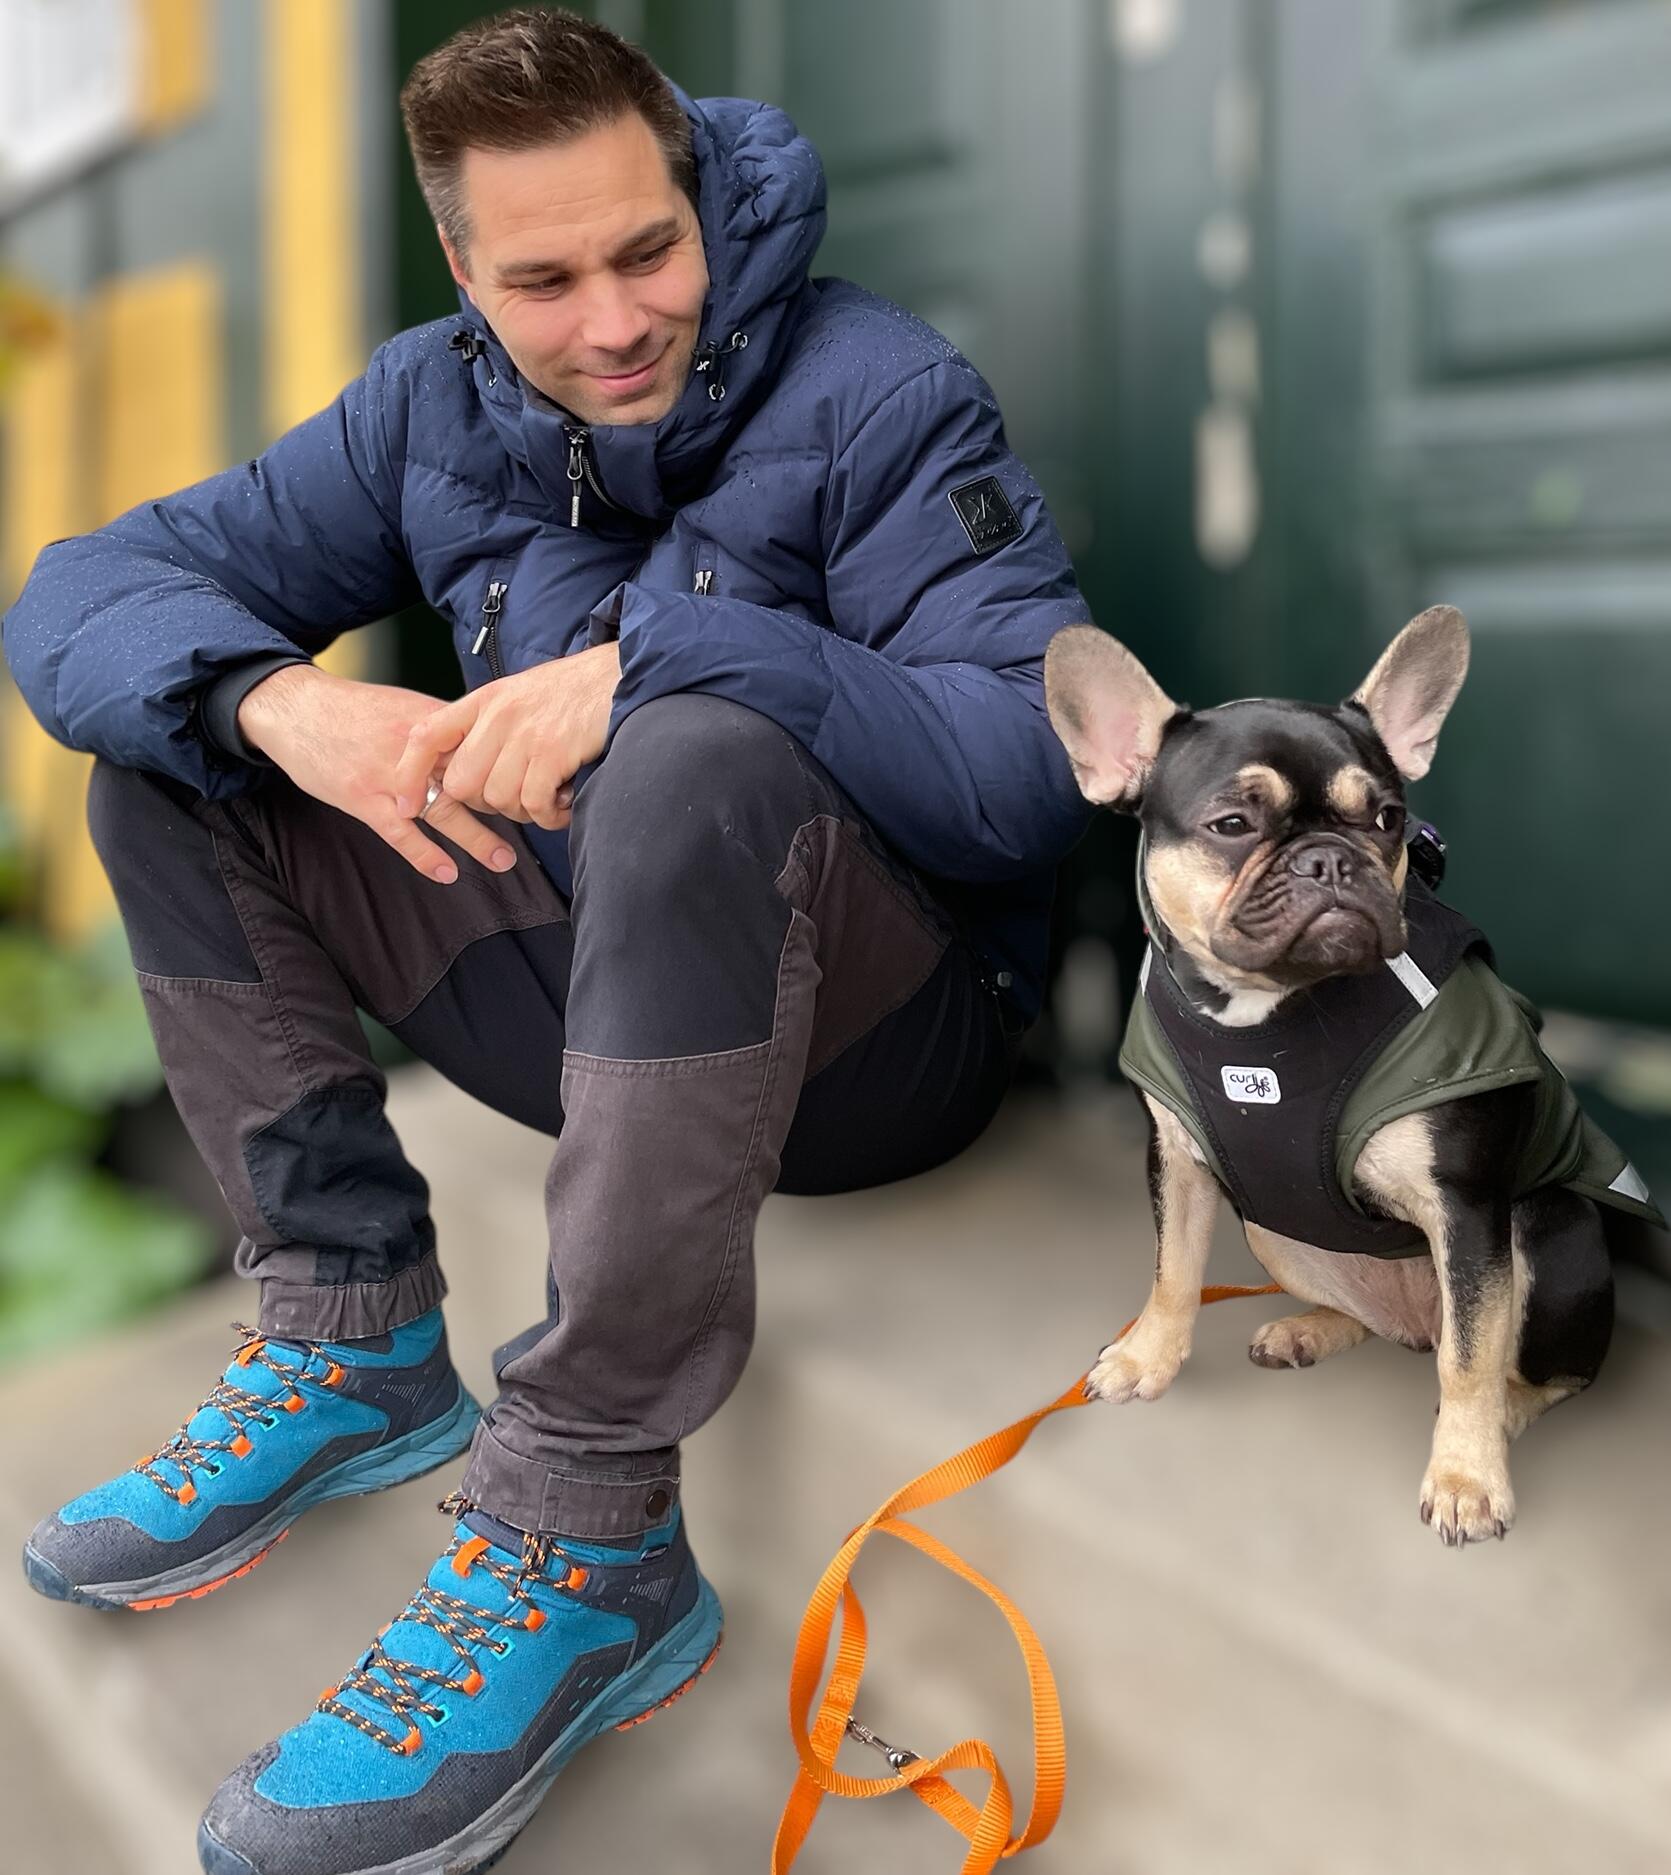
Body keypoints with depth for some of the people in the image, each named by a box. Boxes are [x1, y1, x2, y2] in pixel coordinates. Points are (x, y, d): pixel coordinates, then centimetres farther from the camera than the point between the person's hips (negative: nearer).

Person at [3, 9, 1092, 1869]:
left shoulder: (879, 397, -10)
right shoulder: (434, 410, 3)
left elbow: (1035, 768, -22)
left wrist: (662, 654, -31)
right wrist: (278, 699, -23)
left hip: (877, 1030, -5)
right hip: (603, 997, 5)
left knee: (702, 761, -37)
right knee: (169, 746, -2)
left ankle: (584, 1540, -31)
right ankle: (354, 1342, -6)